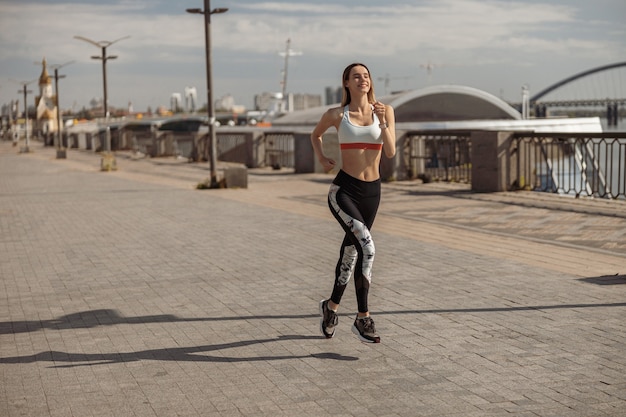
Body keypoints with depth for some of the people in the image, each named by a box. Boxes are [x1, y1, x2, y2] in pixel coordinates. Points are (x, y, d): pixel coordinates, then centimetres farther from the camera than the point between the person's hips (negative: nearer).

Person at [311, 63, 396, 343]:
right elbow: (315, 134, 19)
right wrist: (321, 158, 3)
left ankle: (331, 305, 38)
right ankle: (363, 318, -14)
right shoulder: (337, 115, -1)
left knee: (351, 251, 16)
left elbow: (390, 152, -6)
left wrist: (382, 122, -17)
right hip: (344, 190, -4)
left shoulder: (385, 111, 3)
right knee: (366, 247, -22)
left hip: (372, 191, 4)